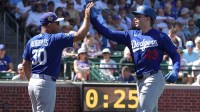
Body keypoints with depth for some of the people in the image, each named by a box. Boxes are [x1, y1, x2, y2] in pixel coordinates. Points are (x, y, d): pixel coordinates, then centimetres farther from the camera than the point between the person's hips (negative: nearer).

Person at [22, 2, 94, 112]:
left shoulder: (32, 41, 10)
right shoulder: (55, 39, -10)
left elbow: (25, 64, 14)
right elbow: (80, 35, -14)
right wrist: (87, 17, -4)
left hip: (33, 83, 8)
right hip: (46, 83, -8)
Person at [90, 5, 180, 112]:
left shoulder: (159, 36, -2)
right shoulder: (131, 35, 12)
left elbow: (175, 54, -1)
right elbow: (108, 33, 7)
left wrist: (175, 71, -18)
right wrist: (93, 19, -3)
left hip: (154, 79, -6)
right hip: (140, 80, 6)